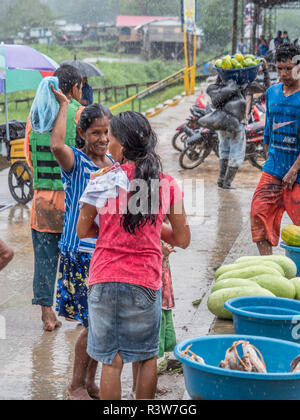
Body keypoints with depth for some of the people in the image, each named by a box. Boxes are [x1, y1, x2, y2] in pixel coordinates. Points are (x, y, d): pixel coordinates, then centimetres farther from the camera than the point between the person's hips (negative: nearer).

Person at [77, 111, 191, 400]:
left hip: (106, 279, -1)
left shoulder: (102, 183, -8)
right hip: (147, 279, 2)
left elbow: (83, 230, 2)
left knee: (112, 360, 6)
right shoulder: (167, 184, -2)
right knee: (148, 356, 17)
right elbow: (182, 240, 4)